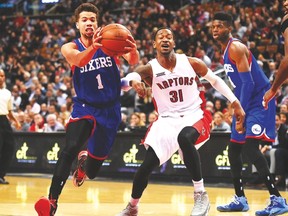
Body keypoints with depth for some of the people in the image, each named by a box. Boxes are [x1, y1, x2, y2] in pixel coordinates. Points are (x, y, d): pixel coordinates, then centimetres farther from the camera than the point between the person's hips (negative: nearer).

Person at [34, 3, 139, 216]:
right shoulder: (69, 48, -6)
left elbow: (133, 61, -22)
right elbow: (79, 60, -30)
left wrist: (133, 50, -47)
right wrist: (93, 47, -52)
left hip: (110, 110, 1)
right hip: (84, 107, -1)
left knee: (92, 171, 9)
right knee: (70, 149, -31)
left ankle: (84, 161, 47)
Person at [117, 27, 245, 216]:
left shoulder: (191, 63, -3)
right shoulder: (150, 69, -6)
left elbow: (215, 80, 11)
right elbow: (126, 80, -26)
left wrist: (236, 104, 8)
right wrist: (132, 81, -51)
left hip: (194, 116, -2)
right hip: (167, 120, 2)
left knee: (184, 138, -37)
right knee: (147, 166, -7)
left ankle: (201, 194, -26)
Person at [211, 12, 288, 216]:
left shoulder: (236, 48, -15)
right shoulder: (226, 50, 16)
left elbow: (248, 82, -21)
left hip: (259, 102, -11)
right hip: (246, 103, 11)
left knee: (250, 146, -22)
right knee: (233, 149, 13)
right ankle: (240, 199, 23)